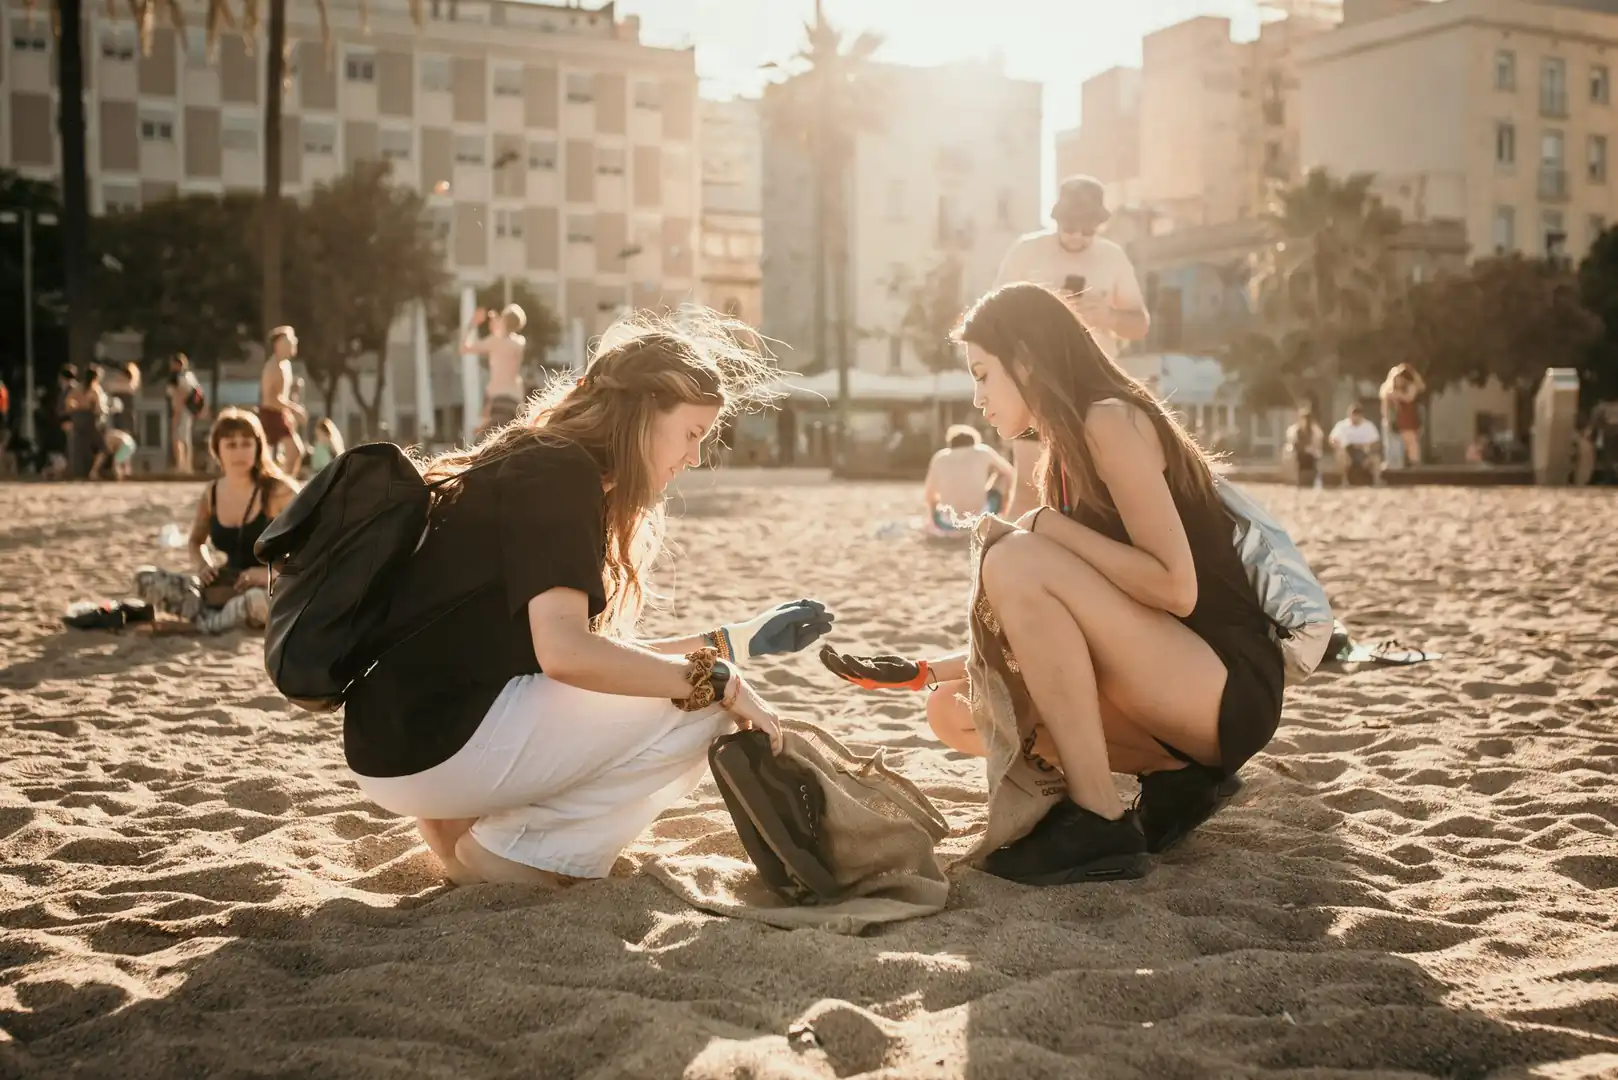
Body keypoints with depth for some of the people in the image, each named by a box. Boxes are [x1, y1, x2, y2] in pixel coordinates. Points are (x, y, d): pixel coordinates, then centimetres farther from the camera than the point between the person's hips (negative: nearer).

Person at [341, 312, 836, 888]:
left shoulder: (539, 467, 16)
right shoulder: (560, 473, -13)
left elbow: (597, 652, 17)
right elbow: (565, 653, -27)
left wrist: (737, 641, 16)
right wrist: (717, 680, -17)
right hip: (432, 748, -10)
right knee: (701, 699, -10)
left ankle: (470, 818, 8)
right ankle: (512, 849, -3)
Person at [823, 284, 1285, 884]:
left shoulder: (1112, 421, -12)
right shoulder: (1067, 451, 16)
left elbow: (1176, 587, -23)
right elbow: (1056, 638, 15)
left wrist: (1047, 526, -15)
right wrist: (927, 671, 11)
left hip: (1231, 690, -9)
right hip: (1172, 689, 9)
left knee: (1016, 562, -24)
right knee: (955, 712, 5)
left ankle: (1099, 823, -20)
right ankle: (1173, 776, 0)